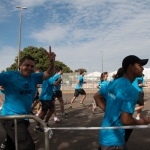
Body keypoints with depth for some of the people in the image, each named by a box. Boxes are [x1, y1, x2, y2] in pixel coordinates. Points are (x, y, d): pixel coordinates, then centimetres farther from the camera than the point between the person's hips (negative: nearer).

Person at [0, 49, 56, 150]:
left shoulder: (34, 77, 3)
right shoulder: (9, 76, -13)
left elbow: (50, 73, -1)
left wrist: (52, 61, -18)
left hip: (23, 118, 7)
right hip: (11, 117, -7)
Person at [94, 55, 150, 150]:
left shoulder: (113, 83, 2)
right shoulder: (131, 91, -23)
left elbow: (97, 96, 14)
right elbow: (125, 120, -26)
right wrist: (142, 122, -7)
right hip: (113, 140, -8)